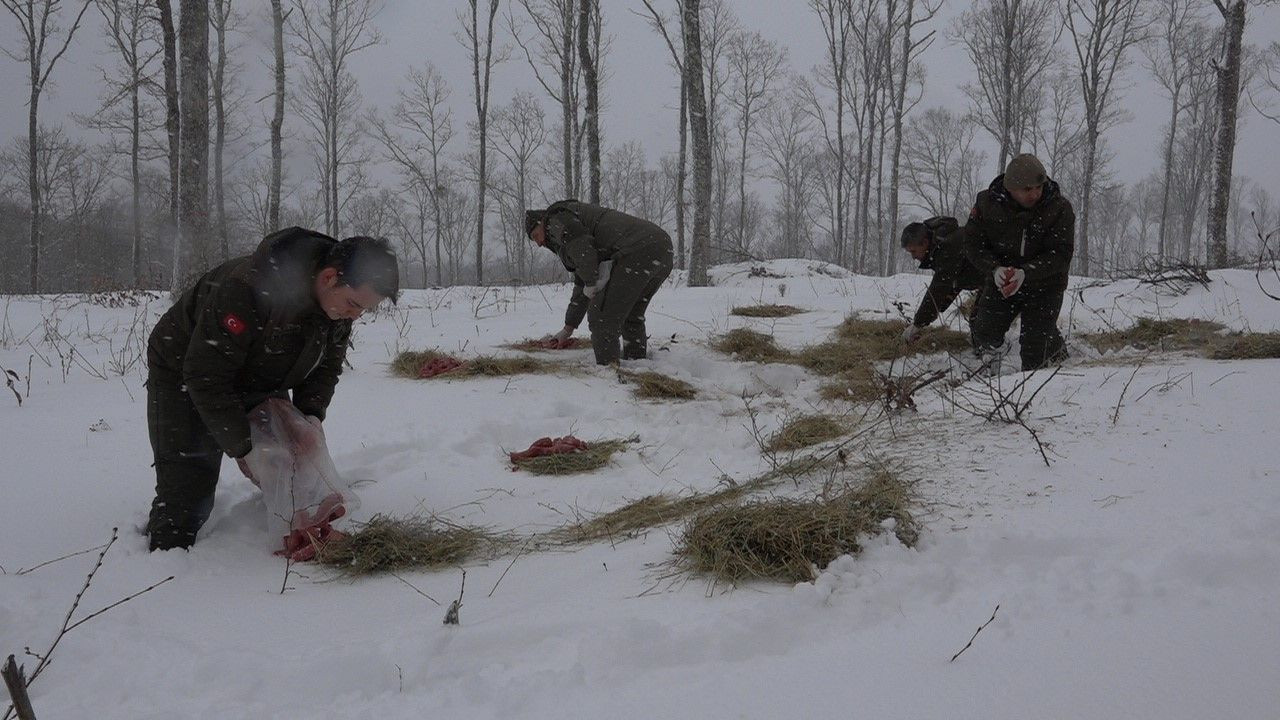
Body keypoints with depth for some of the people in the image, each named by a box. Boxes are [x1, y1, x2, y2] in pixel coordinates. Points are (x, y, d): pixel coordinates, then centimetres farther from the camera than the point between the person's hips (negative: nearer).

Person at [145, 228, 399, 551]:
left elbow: (328, 364, 0)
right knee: (185, 491, -11)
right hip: (185, 375, -6)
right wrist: (242, 447, -31)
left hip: (259, 383, 7)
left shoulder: (342, 296, -16)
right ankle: (165, 559, 12)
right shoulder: (250, 287, -42)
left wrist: (311, 413, -19)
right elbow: (206, 376, -35)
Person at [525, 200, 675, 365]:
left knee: (602, 317, 1)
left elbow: (580, 245, -13)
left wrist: (592, 282, -1)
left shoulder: (556, 217, 9)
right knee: (631, 316, 26)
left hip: (637, 252, -10)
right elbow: (582, 289, 40)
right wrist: (568, 329, 43)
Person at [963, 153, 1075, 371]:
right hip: (1001, 280, 2)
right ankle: (989, 356, 25)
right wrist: (995, 268, -26)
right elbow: (973, 243, -7)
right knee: (986, 330, -9)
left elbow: (1061, 254, -19)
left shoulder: (1060, 208, -16)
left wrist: (1025, 273, -35)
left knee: (1036, 339, -12)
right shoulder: (987, 203, -11)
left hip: (1044, 284, -2)